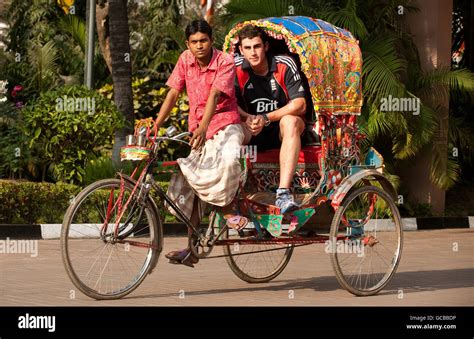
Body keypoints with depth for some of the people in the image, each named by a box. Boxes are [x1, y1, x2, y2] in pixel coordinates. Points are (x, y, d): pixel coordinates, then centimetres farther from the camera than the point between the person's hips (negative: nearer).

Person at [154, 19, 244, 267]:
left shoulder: (225, 62, -12)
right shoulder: (185, 60, 2)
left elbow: (214, 96, -26)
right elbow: (173, 94, 1)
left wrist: (203, 128, -39)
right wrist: (155, 125, -9)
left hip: (225, 124, -5)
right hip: (196, 129, 5)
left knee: (228, 159, -37)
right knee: (188, 186, 1)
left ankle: (227, 206, -9)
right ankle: (191, 249, 7)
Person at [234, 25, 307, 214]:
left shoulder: (284, 65, -9)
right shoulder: (237, 68, -4)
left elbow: (300, 105, -15)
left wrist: (266, 118, -24)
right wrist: (247, 118, -28)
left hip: (280, 130, -1)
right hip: (252, 134, 1)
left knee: (291, 121, -35)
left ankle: (283, 193, -45)